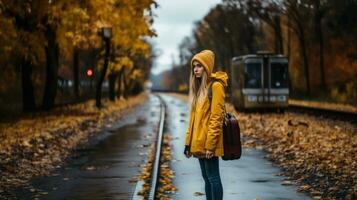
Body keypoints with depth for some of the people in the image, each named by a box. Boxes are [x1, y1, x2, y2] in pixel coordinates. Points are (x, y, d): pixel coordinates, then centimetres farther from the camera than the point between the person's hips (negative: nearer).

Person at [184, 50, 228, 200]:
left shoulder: (215, 86, -10)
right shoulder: (199, 87, 16)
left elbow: (216, 118, -16)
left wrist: (210, 144, -19)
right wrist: (189, 142, 14)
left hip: (208, 143, -8)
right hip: (199, 142, 8)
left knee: (213, 177, -5)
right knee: (207, 178, 11)